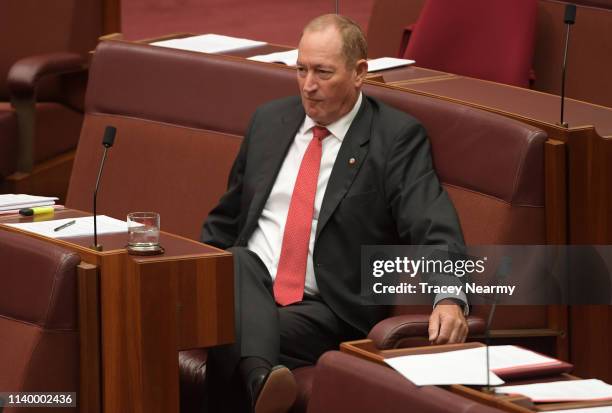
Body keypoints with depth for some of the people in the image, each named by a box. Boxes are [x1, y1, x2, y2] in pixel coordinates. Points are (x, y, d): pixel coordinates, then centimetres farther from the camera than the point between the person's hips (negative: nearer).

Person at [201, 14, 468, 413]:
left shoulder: (397, 137, -4)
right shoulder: (270, 120, 14)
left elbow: (434, 229, -16)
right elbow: (227, 218, 24)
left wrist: (449, 299, -34)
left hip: (328, 309, -4)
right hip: (247, 287, 4)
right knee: (237, 261, -34)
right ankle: (261, 377, -54)